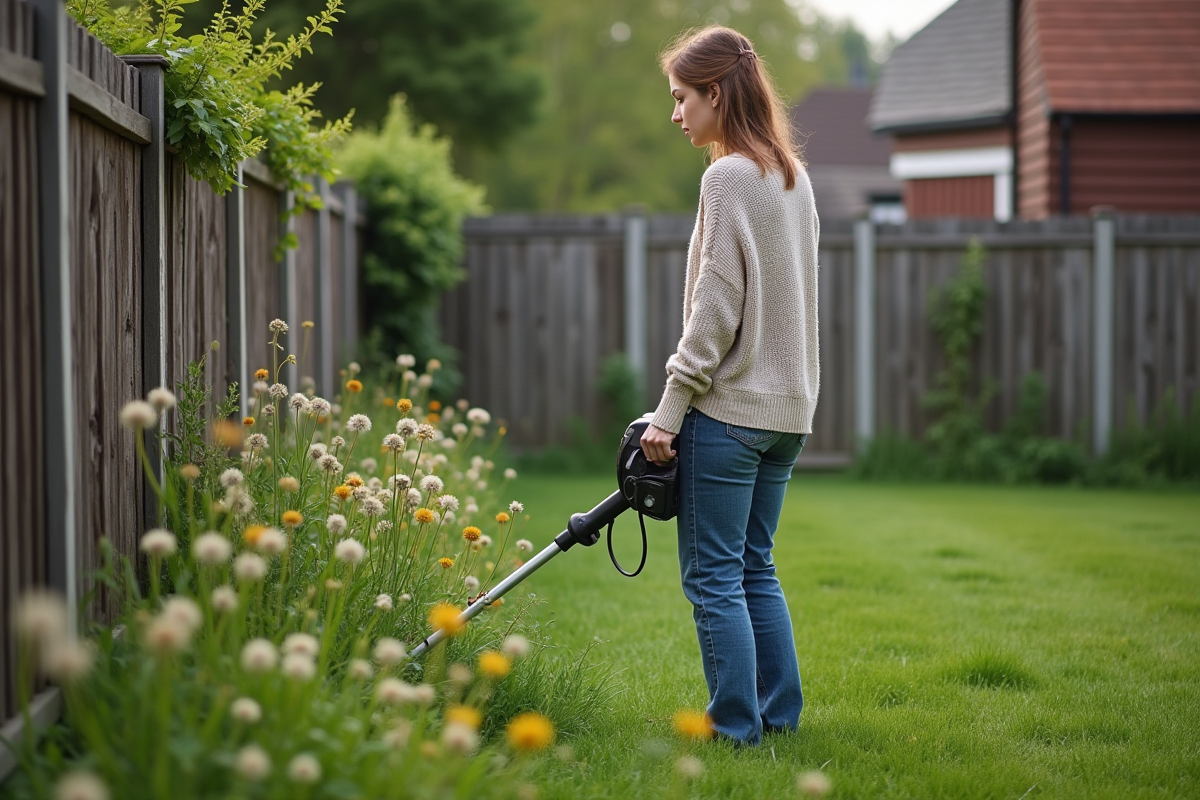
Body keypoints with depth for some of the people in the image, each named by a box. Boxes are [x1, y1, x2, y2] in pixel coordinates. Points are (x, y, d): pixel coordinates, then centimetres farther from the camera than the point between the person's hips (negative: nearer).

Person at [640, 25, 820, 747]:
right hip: (788, 407, 9)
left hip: (730, 407, -9)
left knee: (713, 575, -1)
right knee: (755, 567, 15)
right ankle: (781, 713, 17)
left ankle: (735, 726, 2)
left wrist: (670, 409, -14)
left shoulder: (728, 178, -12)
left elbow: (717, 308, -17)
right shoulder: (794, 177, 14)